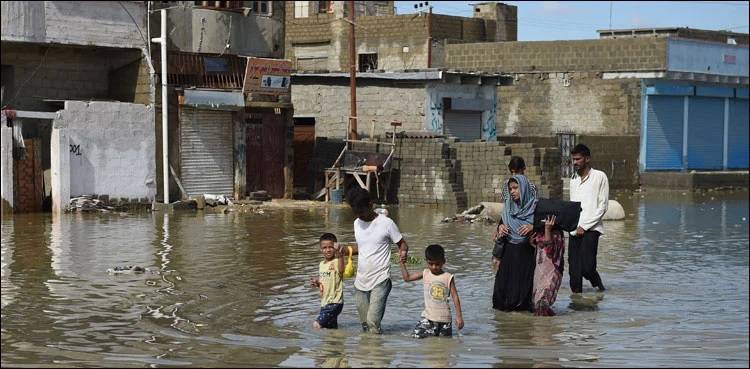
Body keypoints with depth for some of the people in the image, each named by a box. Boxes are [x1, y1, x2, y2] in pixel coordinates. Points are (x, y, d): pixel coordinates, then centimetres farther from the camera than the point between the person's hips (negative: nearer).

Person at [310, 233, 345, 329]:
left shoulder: (337, 261, -13)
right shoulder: (321, 264, 12)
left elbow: (341, 270, -37)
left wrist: (339, 255, -51)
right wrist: (316, 283, 2)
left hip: (334, 302, -8)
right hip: (324, 302, 8)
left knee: (317, 325, -16)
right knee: (332, 328, 13)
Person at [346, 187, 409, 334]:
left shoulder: (386, 223, -9)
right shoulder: (357, 223, 9)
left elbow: (402, 243, -1)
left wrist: (403, 251, -22)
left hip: (380, 279, -6)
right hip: (361, 281, 6)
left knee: (373, 320, -18)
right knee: (364, 323, 8)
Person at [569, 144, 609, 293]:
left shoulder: (599, 177, -1)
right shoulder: (573, 179, 18)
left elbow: (603, 206, -5)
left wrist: (584, 226, -10)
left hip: (591, 229, -6)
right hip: (574, 230, 6)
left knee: (586, 268, -13)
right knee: (574, 271, 0)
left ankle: (598, 284, 15)